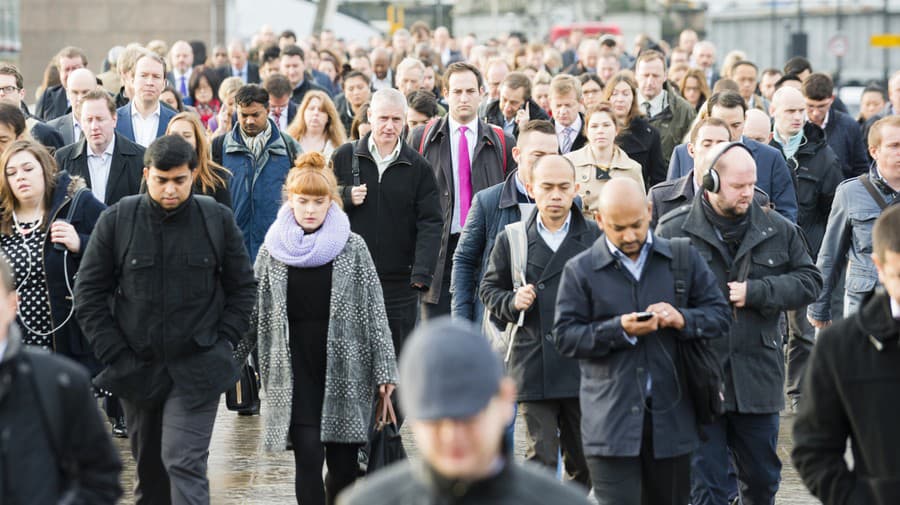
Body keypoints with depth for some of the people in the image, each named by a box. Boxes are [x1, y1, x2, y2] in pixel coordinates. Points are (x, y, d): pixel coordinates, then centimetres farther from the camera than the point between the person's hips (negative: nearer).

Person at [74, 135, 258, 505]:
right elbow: (89, 293, 2)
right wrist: (115, 354, -3)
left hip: (197, 371, -2)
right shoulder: (116, 221, -3)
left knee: (185, 464, -13)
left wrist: (222, 344, -1)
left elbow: (243, 288, 8)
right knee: (149, 471, 15)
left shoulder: (218, 220, -2)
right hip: (138, 366, 2)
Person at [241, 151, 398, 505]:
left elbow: (374, 310, 1)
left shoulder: (352, 247, 2)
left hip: (344, 368, 0)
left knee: (344, 463, 2)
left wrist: (384, 370, -2)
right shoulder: (272, 249, 5)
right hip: (295, 370, 0)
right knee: (308, 457, -9)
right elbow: (255, 312, 12)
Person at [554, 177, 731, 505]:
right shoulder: (580, 270, 2)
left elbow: (719, 315, 8)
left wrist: (682, 319, -13)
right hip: (611, 421, -3)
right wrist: (619, 329, -16)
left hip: (671, 416, 3)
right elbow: (565, 337, -3)